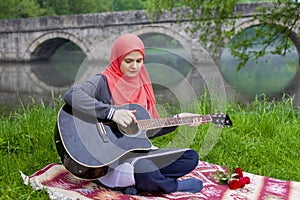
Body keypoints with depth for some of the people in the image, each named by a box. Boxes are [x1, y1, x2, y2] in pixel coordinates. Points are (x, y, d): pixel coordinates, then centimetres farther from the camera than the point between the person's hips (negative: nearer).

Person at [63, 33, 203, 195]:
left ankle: (132, 182, -12)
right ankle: (175, 187, -4)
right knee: (143, 169, -38)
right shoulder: (104, 82, -8)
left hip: (138, 151, 8)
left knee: (191, 157, -2)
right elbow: (71, 95, -29)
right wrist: (112, 113, -32)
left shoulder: (142, 85, 13)